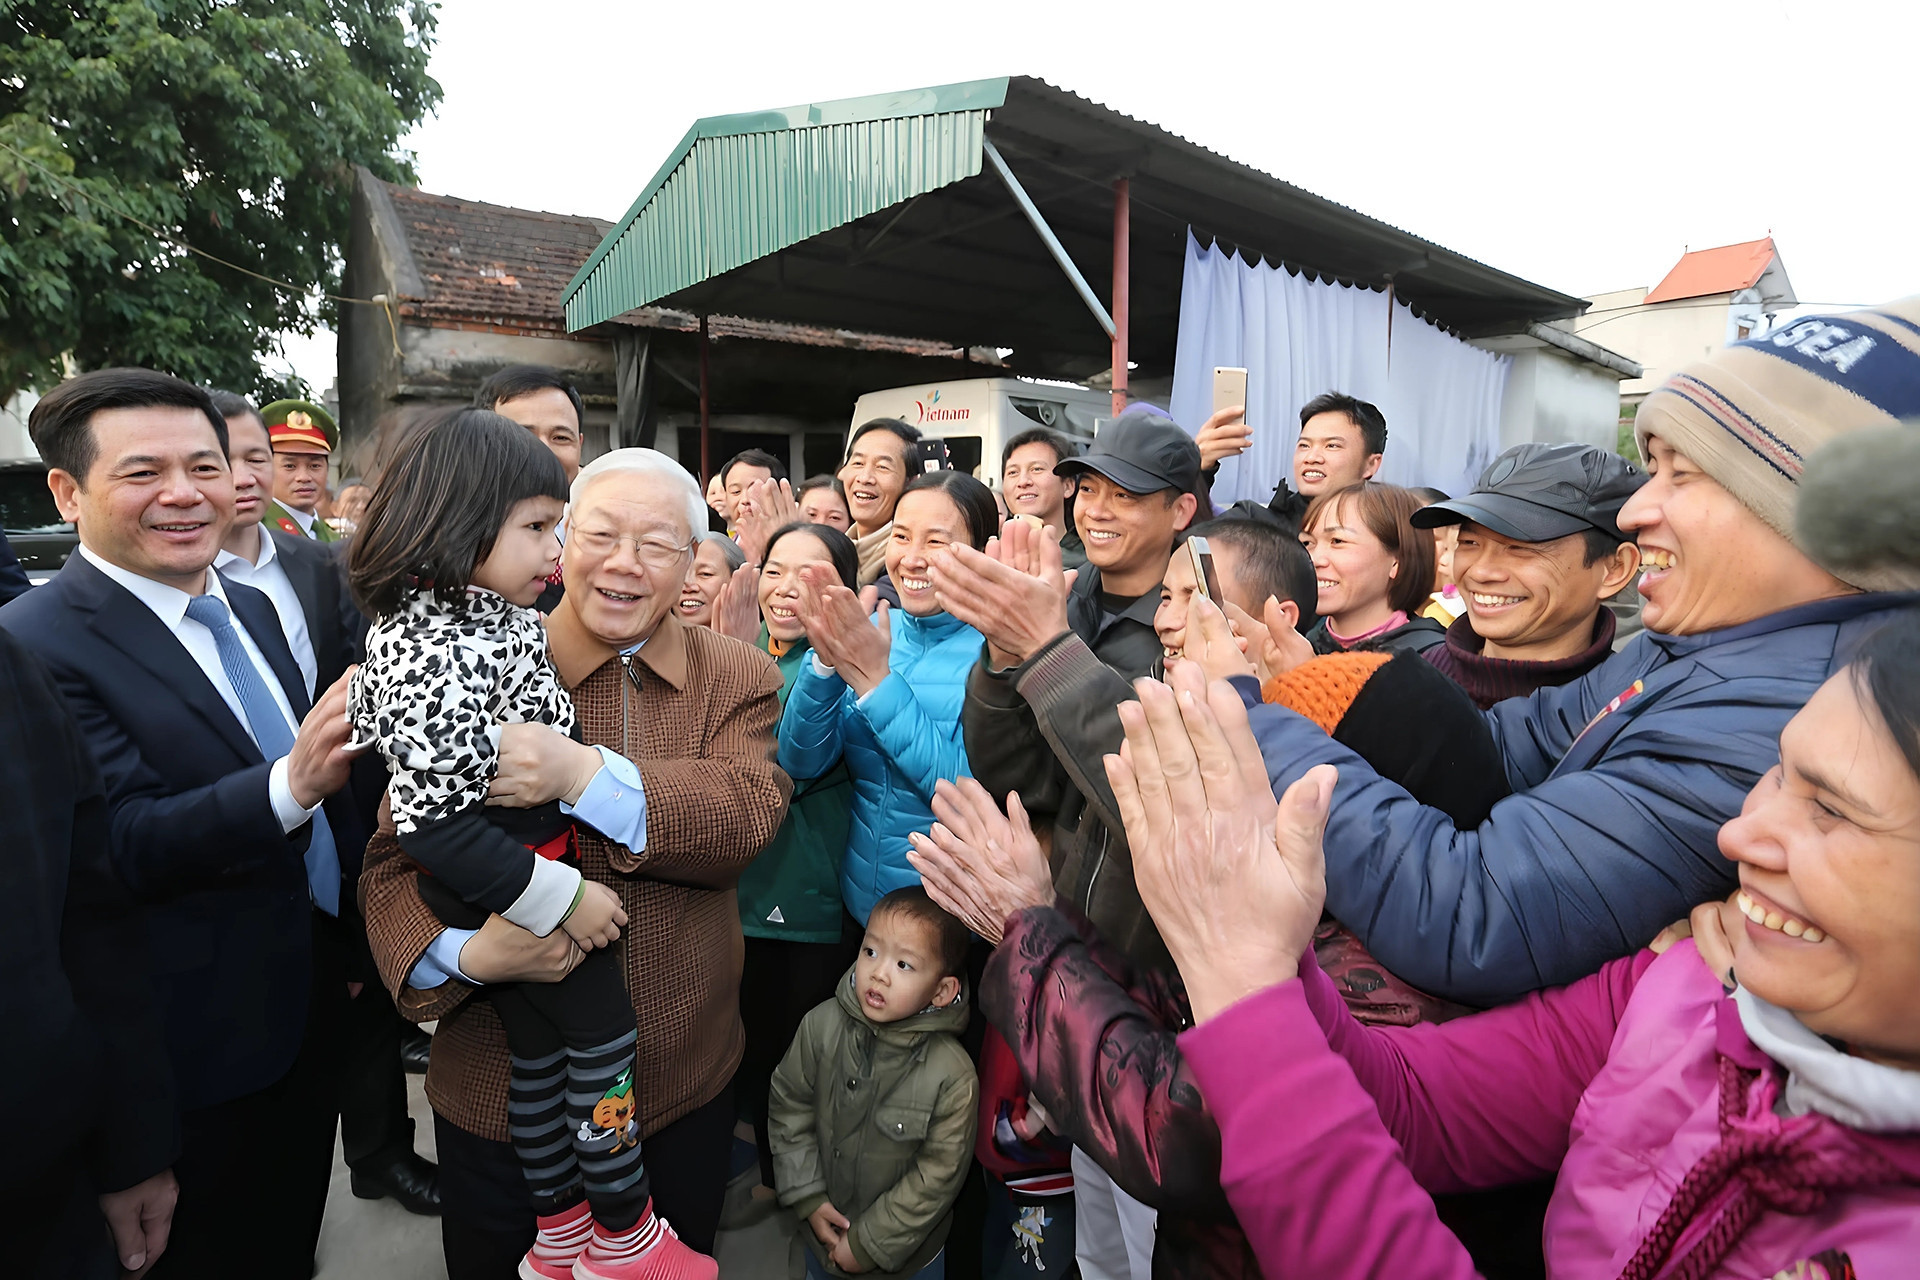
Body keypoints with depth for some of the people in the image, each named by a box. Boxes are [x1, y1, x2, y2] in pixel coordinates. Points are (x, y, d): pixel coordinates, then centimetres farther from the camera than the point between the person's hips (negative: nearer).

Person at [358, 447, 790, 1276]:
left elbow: (751, 814, -21)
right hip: (499, 1091, -1)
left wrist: (583, 773, -34)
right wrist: (468, 952, -28)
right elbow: (395, 860, -8)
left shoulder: (739, 679, -4)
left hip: (687, 1088, 2)